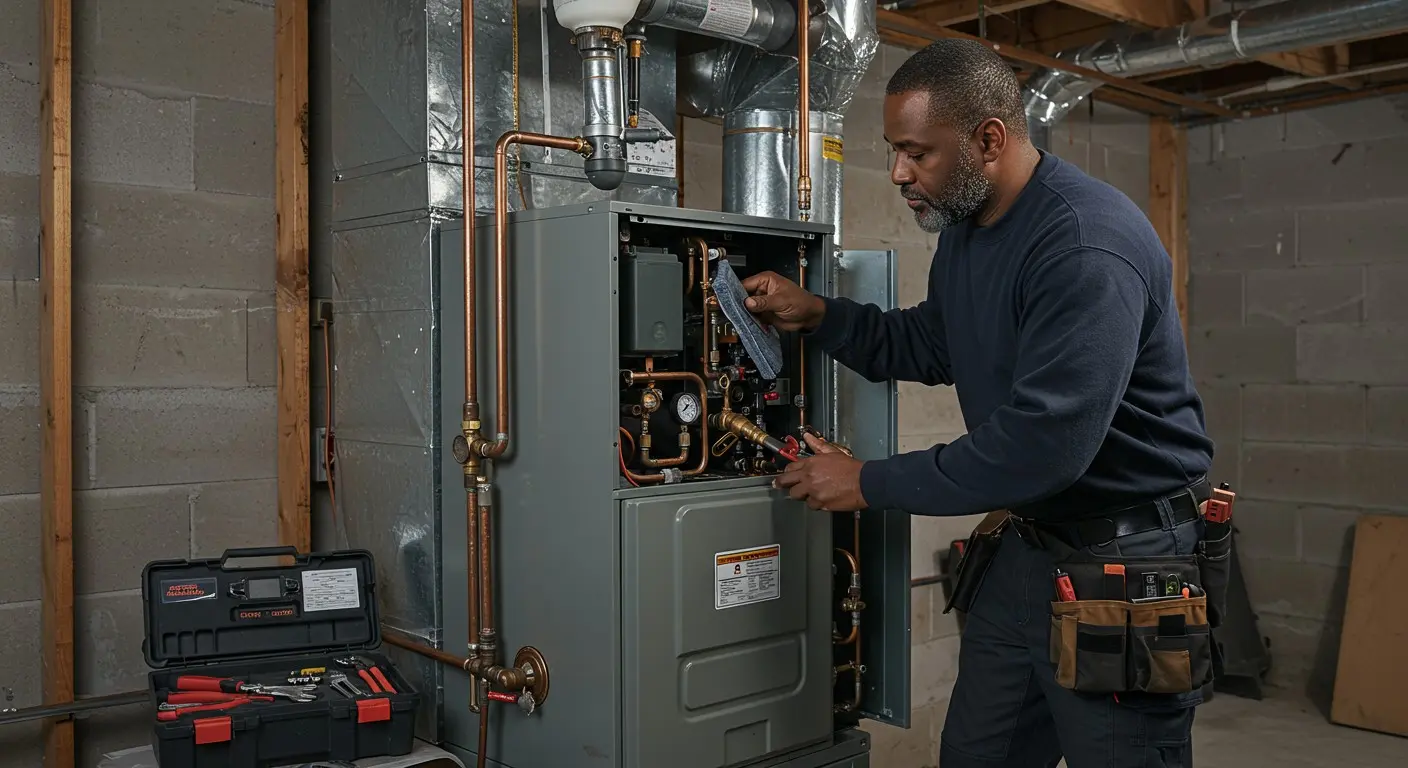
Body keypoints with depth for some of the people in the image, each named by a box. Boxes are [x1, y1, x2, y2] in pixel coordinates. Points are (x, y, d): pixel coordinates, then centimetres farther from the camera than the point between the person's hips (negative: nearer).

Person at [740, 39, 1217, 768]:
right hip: (1029, 544, 9)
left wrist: (872, 484, -21)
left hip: (1126, 560, -9)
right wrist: (819, 315, 4)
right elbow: (929, 347, 21)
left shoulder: (1088, 243, -26)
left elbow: (1044, 443, -31)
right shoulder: (964, 227, 6)